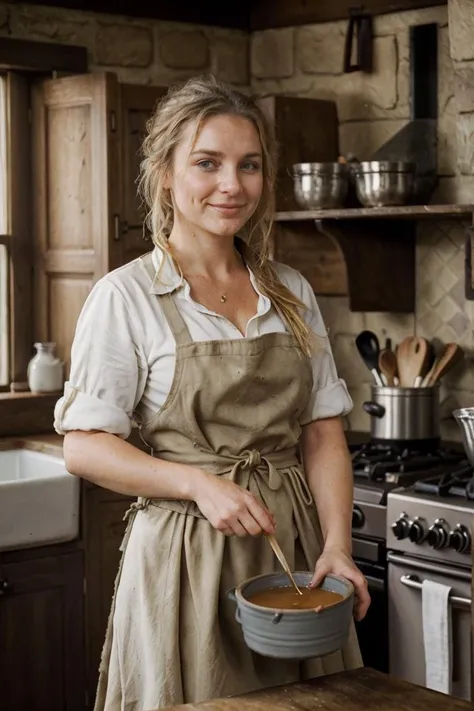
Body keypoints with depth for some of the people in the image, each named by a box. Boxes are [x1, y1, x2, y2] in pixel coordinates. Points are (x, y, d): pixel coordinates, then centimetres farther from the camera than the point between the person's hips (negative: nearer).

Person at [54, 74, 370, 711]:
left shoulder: (292, 294, 7)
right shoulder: (126, 297, -7)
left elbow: (323, 434, 6)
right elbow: (84, 448, -9)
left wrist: (337, 546, -7)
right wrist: (200, 484, -20)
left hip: (296, 546, 5)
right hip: (187, 554, -4)